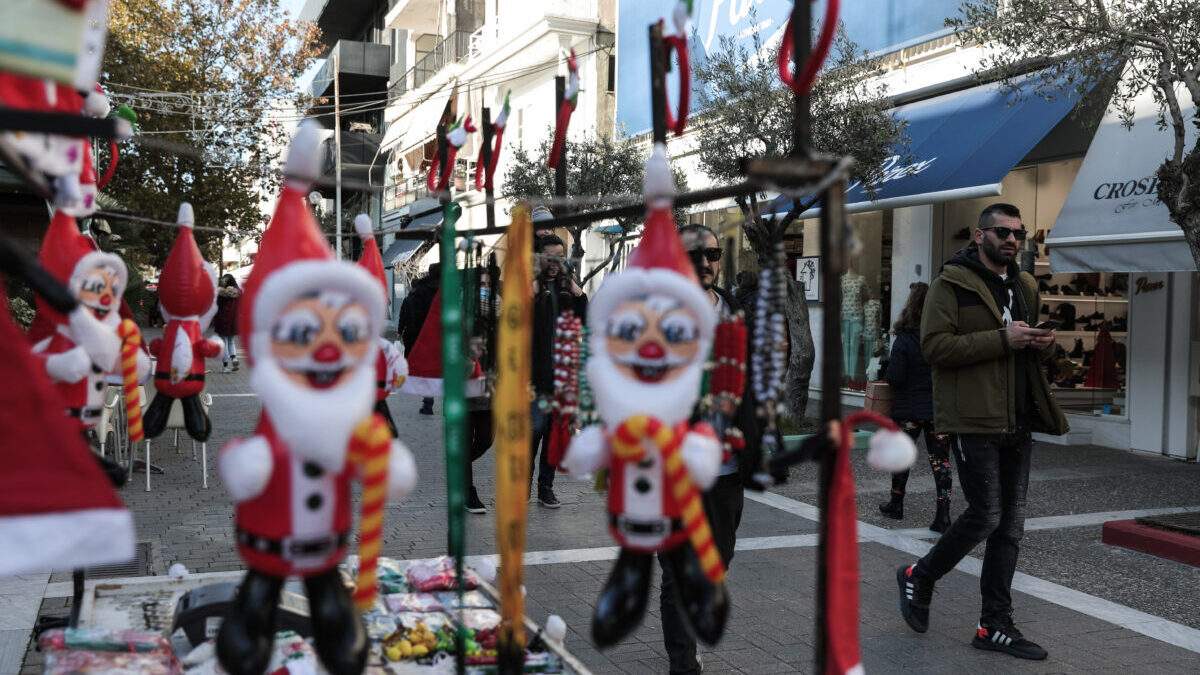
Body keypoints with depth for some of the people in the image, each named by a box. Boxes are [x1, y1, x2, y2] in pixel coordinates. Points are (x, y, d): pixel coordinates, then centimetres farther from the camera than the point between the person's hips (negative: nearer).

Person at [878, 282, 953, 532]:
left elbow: (894, 378, -15)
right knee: (940, 459, 5)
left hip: (909, 409, -2)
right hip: (940, 408, 2)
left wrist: (889, 369, 5)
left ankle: (896, 505, 28)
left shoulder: (904, 339, -14)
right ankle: (943, 515, 1)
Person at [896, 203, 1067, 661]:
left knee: (1011, 525, 7)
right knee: (986, 515, -7)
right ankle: (919, 577, 17)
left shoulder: (1024, 288, 17)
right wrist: (1001, 339, -21)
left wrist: (1043, 344, 3)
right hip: (973, 419, -7)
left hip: (1018, 423, 8)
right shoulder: (952, 284, -6)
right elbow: (935, 345, -16)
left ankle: (995, 626, 16)